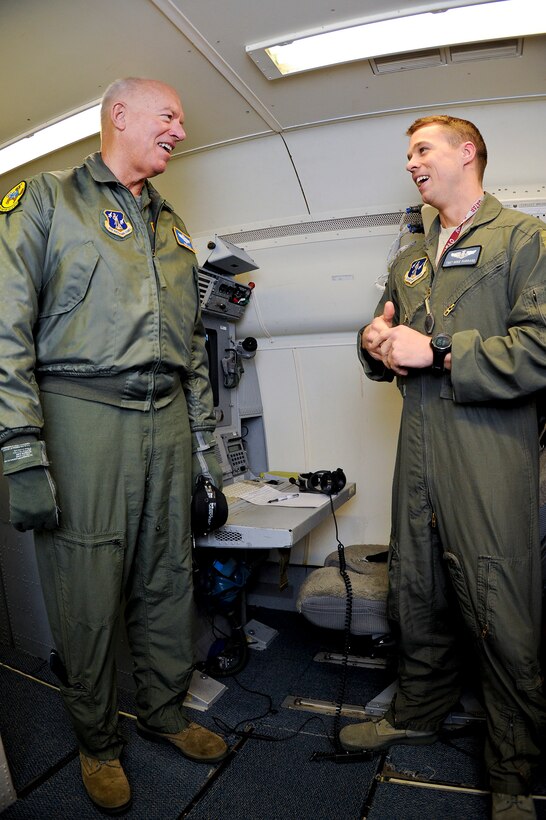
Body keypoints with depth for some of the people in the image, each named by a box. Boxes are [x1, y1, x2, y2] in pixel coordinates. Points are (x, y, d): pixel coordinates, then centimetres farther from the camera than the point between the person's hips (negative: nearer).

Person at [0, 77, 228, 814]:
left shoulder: (173, 228, 20)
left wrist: (205, 442, 15)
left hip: (166, 420, 6)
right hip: (82, 417, -5)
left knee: (168, 579, 13)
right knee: (87, 591, 5)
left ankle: (166, 712, 35)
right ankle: (97, 741, 29)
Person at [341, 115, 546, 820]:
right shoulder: (409, 259, 21)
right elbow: (385, 347, 23)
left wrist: (436, 353, -15)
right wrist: (375, 342, 0)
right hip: (418, 452, 6)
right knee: (415, 598, 16)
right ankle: (417, 714, 40)